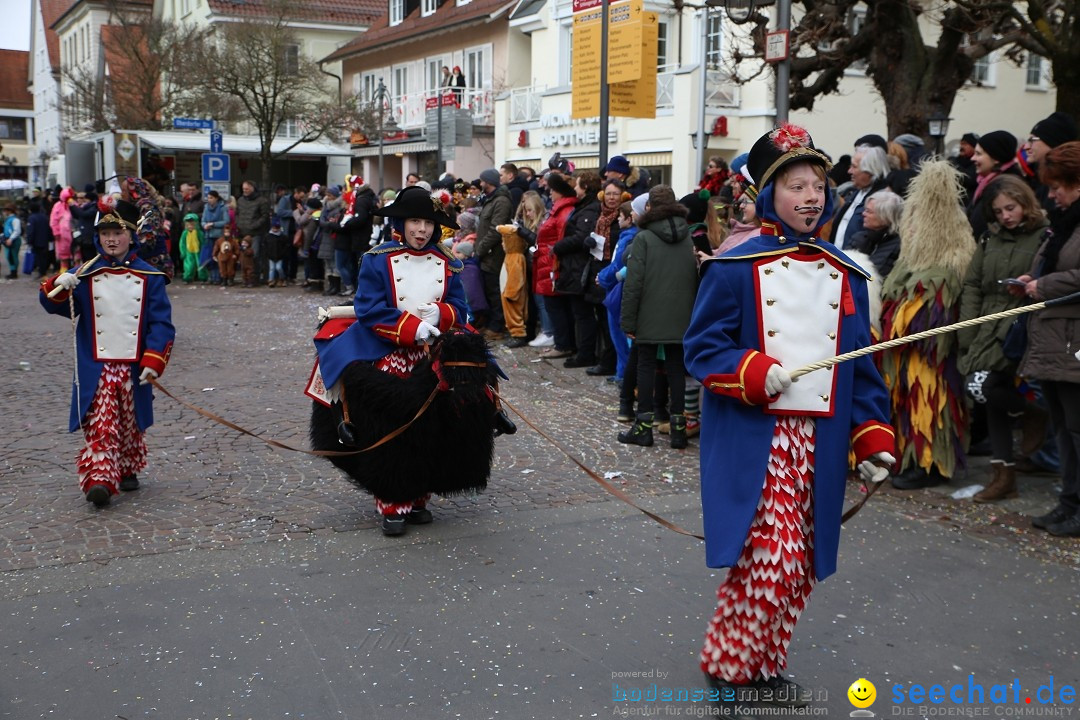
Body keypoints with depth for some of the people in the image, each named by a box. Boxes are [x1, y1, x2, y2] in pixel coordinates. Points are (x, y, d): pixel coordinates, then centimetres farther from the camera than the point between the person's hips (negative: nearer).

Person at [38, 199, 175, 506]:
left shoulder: (149, 277, 1)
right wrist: (57, 286, -26)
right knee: (99, 426, -10)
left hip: (134, 369, 1)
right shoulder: (84, 275, 3)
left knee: (130, 425, 15)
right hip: (96, 369, -1)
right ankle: (99, 478, -13)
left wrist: (153, 361, -13)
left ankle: (128, 470, 33)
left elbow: (162, 324, -3)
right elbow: (55, 306, -3)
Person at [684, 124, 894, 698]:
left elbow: (862, 367, 11)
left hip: (820, 443, 5)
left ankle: (767, 663, 30)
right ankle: (728, 666, 8)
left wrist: (872, 439, 5)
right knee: (771, 556, -12)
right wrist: (752, 372, -22)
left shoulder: (846, 275, 9)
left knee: (803, 563, 11)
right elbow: (701, 347, -5)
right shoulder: (734, 269, -5)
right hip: (752, 440, -5)